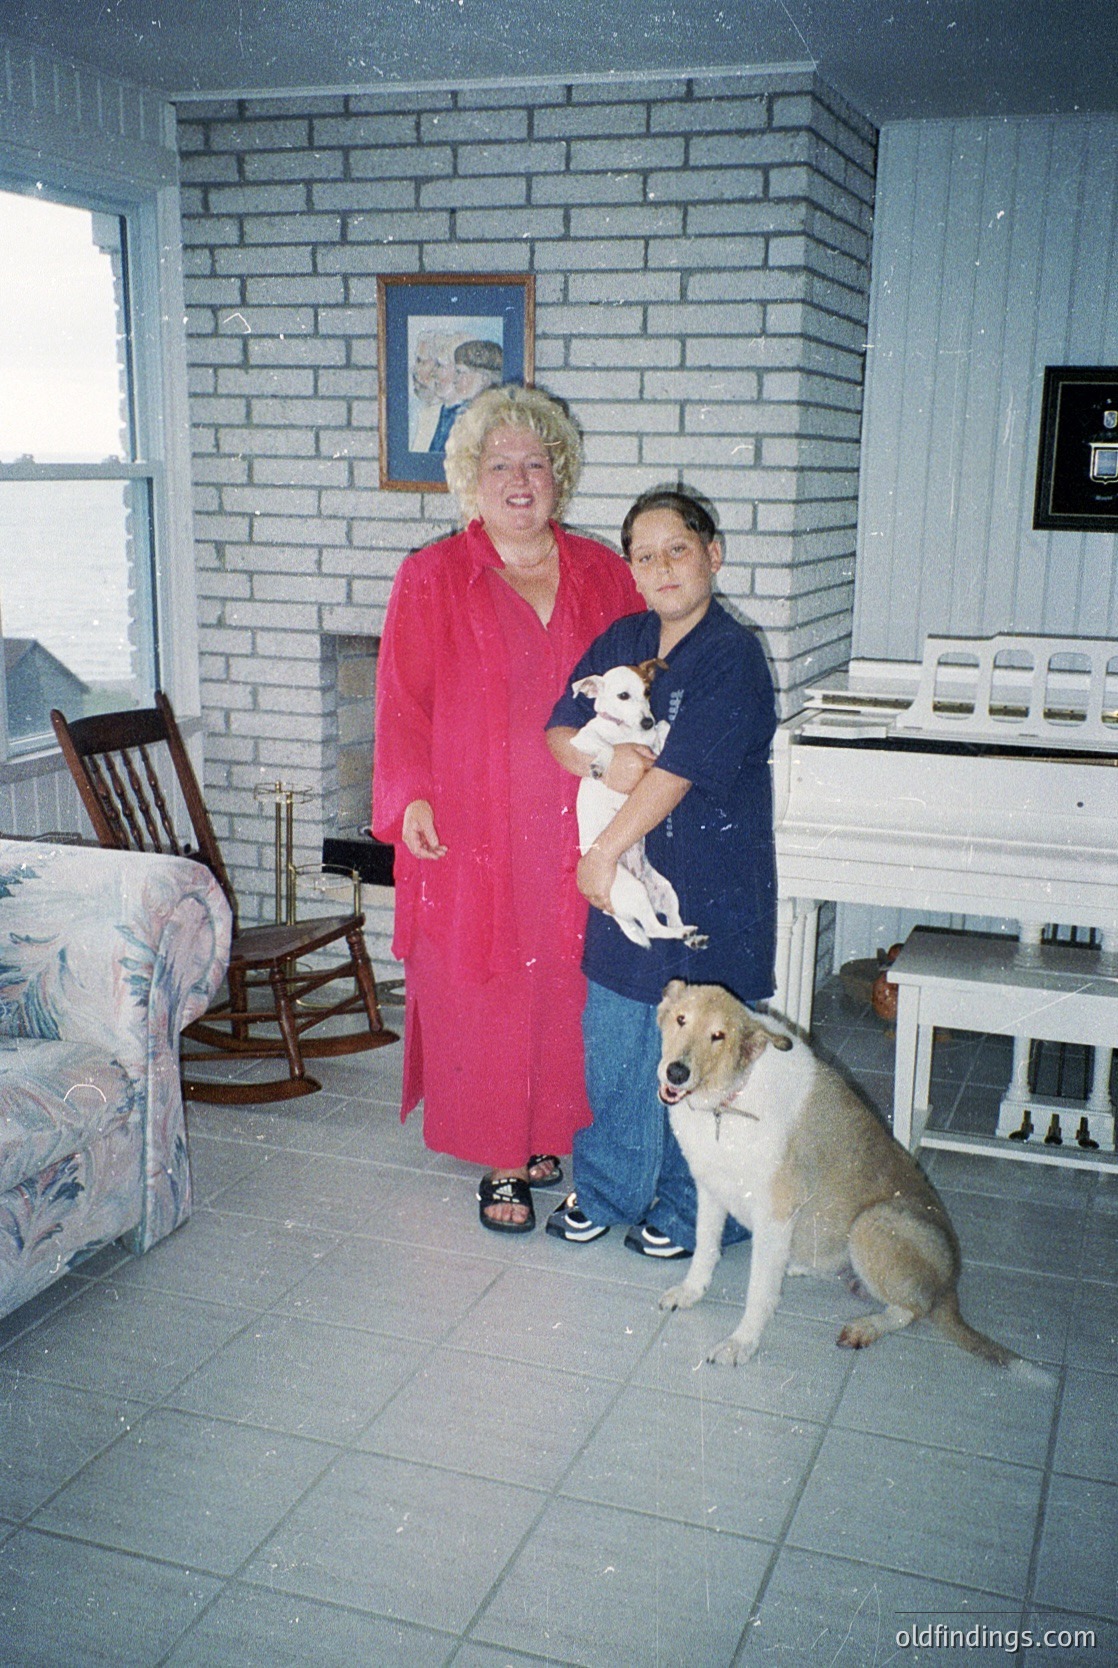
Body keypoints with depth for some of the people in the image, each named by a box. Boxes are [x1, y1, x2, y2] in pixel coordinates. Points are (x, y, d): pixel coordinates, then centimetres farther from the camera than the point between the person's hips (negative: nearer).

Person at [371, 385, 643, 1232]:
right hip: (472, 833, -2)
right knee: (484, 995, 3)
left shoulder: (604, 575, 9)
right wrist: (411, 796, -14)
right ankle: (501, 1160, 18)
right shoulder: (431, 578, 1)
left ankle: (551, 1136, 29)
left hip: (579, 835, 3)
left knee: (567, 992, 9)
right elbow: (403, 701, -3)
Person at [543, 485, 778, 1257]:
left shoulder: (733, 656, -14)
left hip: (709, 889, -6)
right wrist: (606, 756, -15)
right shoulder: (621, 642, 7)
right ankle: (606, 1190, 33)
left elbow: (678, 773, -19)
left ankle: (696, 1209, 24)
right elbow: (560, 732, 7)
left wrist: (602, 854, -14)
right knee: (612, 1042, 15)